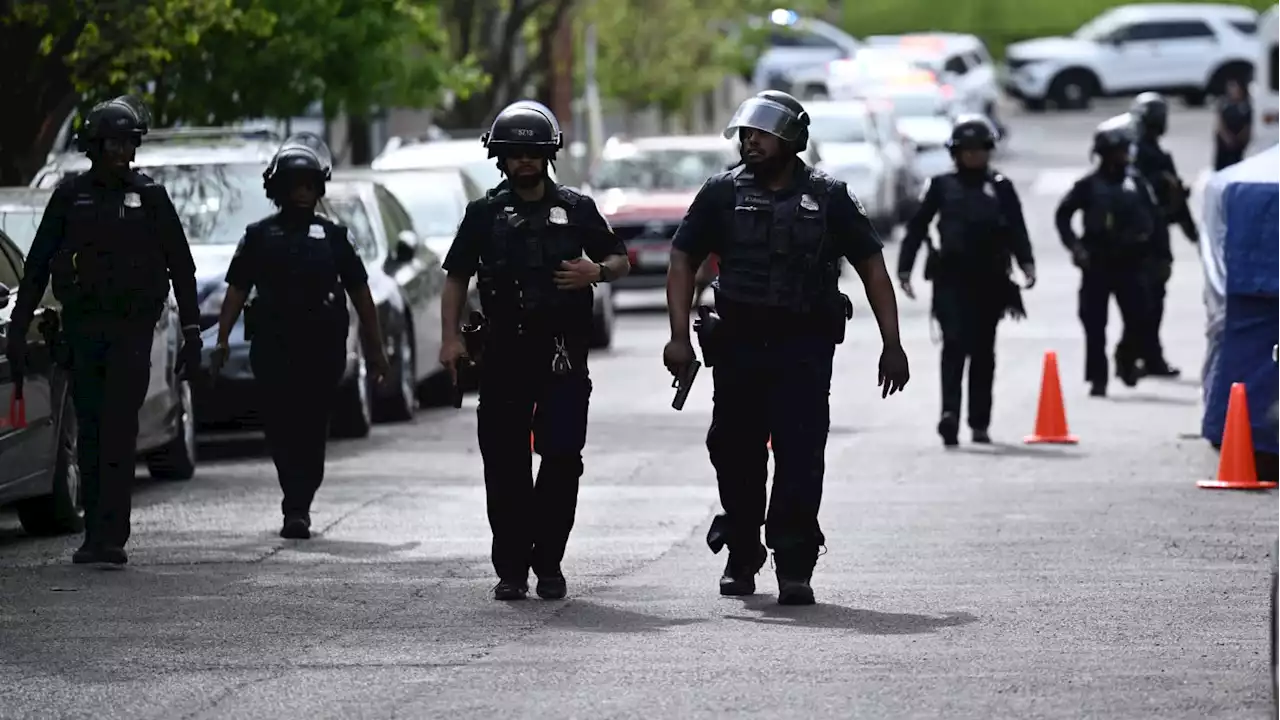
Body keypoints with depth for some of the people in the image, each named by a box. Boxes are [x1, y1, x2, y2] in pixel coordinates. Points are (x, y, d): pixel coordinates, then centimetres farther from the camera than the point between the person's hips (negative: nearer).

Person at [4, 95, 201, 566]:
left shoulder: (150, 197, 5)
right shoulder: (70, 195, 8)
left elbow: (181, 266, 7)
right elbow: (38, 265, 10)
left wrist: (192, 332, 2)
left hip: (132, 328, -2)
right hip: (82, 327, 2)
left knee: (120, 432, -12)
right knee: (90, 433, 5)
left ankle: (111, 537, -17)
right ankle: (96, 535, 12)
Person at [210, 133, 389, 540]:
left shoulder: (333, 236, 11)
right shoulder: (259, 236, 10)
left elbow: (360, 294, 12)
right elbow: (236, 291, 7)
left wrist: (375, 349, 9)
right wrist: (221, 342, -3)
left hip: (323, 349, 0)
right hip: (273, 347, 0)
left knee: (311, 430, -4)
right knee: (281, 429, -3)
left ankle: (297, 509, -3)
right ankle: (297, 508, 8)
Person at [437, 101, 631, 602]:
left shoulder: (576, 209, 10)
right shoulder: (485, 214, 10)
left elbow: (620, 261, 17)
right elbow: (456, 278, 11)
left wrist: (597, 272, -6)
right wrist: (451, 338, -1)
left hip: (563, 355, 0)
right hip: (503, 354, 0)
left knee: (562, 460, -4)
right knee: (506, 466, -1)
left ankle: (548, 563, 7)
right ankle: (511, 569, 4)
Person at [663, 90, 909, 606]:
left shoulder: (827, 197, 4)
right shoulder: (722, 194, 7)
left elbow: (872, 267, 7)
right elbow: (683, 260, 8)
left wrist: (891, 344, 2)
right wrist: (679, 336, -3)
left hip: (805, 349, -2)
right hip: (739, 345, 2)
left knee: (800, 456, -11)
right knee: (736, 453, 8)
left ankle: (794, 568, -11)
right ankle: (741, 558, 27)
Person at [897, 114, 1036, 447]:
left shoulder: (1001, 188, 10)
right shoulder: (942, 186, 8)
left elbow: (1016, 230, 4)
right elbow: (917, 227, 8)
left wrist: (1026, 263, -12)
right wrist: (905, 267, 1)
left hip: (989, 280, 2)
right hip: (951, 279, -2)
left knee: (983, 351, 8)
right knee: (954, 344, -15)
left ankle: (980, 422, 15)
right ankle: (950, 413, -24)